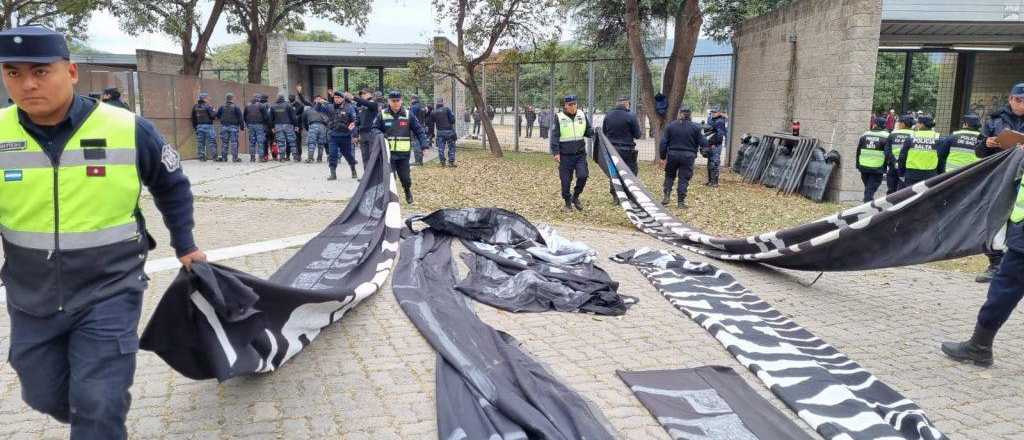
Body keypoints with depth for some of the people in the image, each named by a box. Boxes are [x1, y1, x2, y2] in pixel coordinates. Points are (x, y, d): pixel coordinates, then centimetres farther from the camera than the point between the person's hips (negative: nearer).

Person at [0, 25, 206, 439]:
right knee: (45, 397, 19)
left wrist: (184, 245, 10)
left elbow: (172, 187, 6)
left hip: (108, 293, -3)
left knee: (97, 406, -5)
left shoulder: (129, 130, -11)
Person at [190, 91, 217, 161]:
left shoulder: (195, 107, 9)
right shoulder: (207, 106, -10)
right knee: (212, 141, -4)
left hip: (199, 126, 6)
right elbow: (213, 115, -13)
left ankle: (201, 157, 8)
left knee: (200, 142, 7)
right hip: (208, 126, -6)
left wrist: (194, 127, 20)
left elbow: (193, 118, 13)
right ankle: (215, 157, -7)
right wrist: (215, 113, 9)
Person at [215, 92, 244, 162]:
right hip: (233, 127, -3)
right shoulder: (236, 107, -8)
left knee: (224, 143, 9)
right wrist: (242, 126, -3)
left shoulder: (222, 107, 3)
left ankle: (223, 157, 11)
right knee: (234, 142, -2)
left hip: (224, 127, 3)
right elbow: (240, 118, -9)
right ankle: (235, 158, -4)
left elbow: (217, 115, 10)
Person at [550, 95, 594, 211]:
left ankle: (576, 196, 15)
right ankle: (567, 202, 24)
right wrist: (555, 152, -11)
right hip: (565, 155, -2)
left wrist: (594, 132, -8)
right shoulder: (559, 118, -4)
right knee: (565, 180, 3)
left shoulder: (582, 115, 5)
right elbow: (554, 136, -4)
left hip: (580, 154, 2)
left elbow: (588, 131, 14)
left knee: (583, 176, -11)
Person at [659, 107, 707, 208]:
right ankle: (681, 202, 4)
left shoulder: (671, 125, 3)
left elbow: (663, 142, 1)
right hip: (688, 156, -1)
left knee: (669, 175, 18)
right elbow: (703, 143, -2)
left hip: (673, 155, 2)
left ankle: (667, 196, 6)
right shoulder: (695, 127, -2)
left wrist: (662, 157, 5)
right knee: (684, 179, 4)